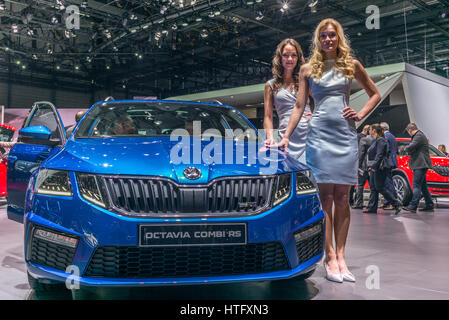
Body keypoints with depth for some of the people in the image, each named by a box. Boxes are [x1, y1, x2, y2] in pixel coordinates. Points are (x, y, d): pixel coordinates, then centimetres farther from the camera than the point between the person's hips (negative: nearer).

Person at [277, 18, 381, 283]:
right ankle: (330, 257, -1)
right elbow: (299, 106, 8)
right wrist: (286, 137, 0)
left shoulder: (351, 65, 13)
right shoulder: (308, 69, 10)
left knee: (343, 198, 1)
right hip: (320, 134, -1)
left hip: (346, 134, 2)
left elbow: (375, 94, 20)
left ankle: (341, 256, 6)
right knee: (325, 196, -6)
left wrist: (361, 115, 4)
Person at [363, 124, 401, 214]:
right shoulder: (376, 140, 19)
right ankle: (372, 207, 10)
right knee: (373, 187, 8)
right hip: (374, 168, 10)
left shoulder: (380, 140, -11)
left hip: (380, 168, -10)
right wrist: (370, 167, 20)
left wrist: (374, 166, -24)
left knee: (380, 187, -9)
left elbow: (379, 155, -20)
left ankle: (396, 204, -3)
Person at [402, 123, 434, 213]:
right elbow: (413, 148, 24)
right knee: (423, 186, 14)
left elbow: (410, 148, -22)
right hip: (420, 165, 11)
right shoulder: (419, 135, 21)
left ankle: (413, 206, -15)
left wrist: (406, 148, -2)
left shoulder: (419, 136, -13)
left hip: (421, 165, -11)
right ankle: (429, 205, 20)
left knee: (416, 185, -13)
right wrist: (409, 150, 5)